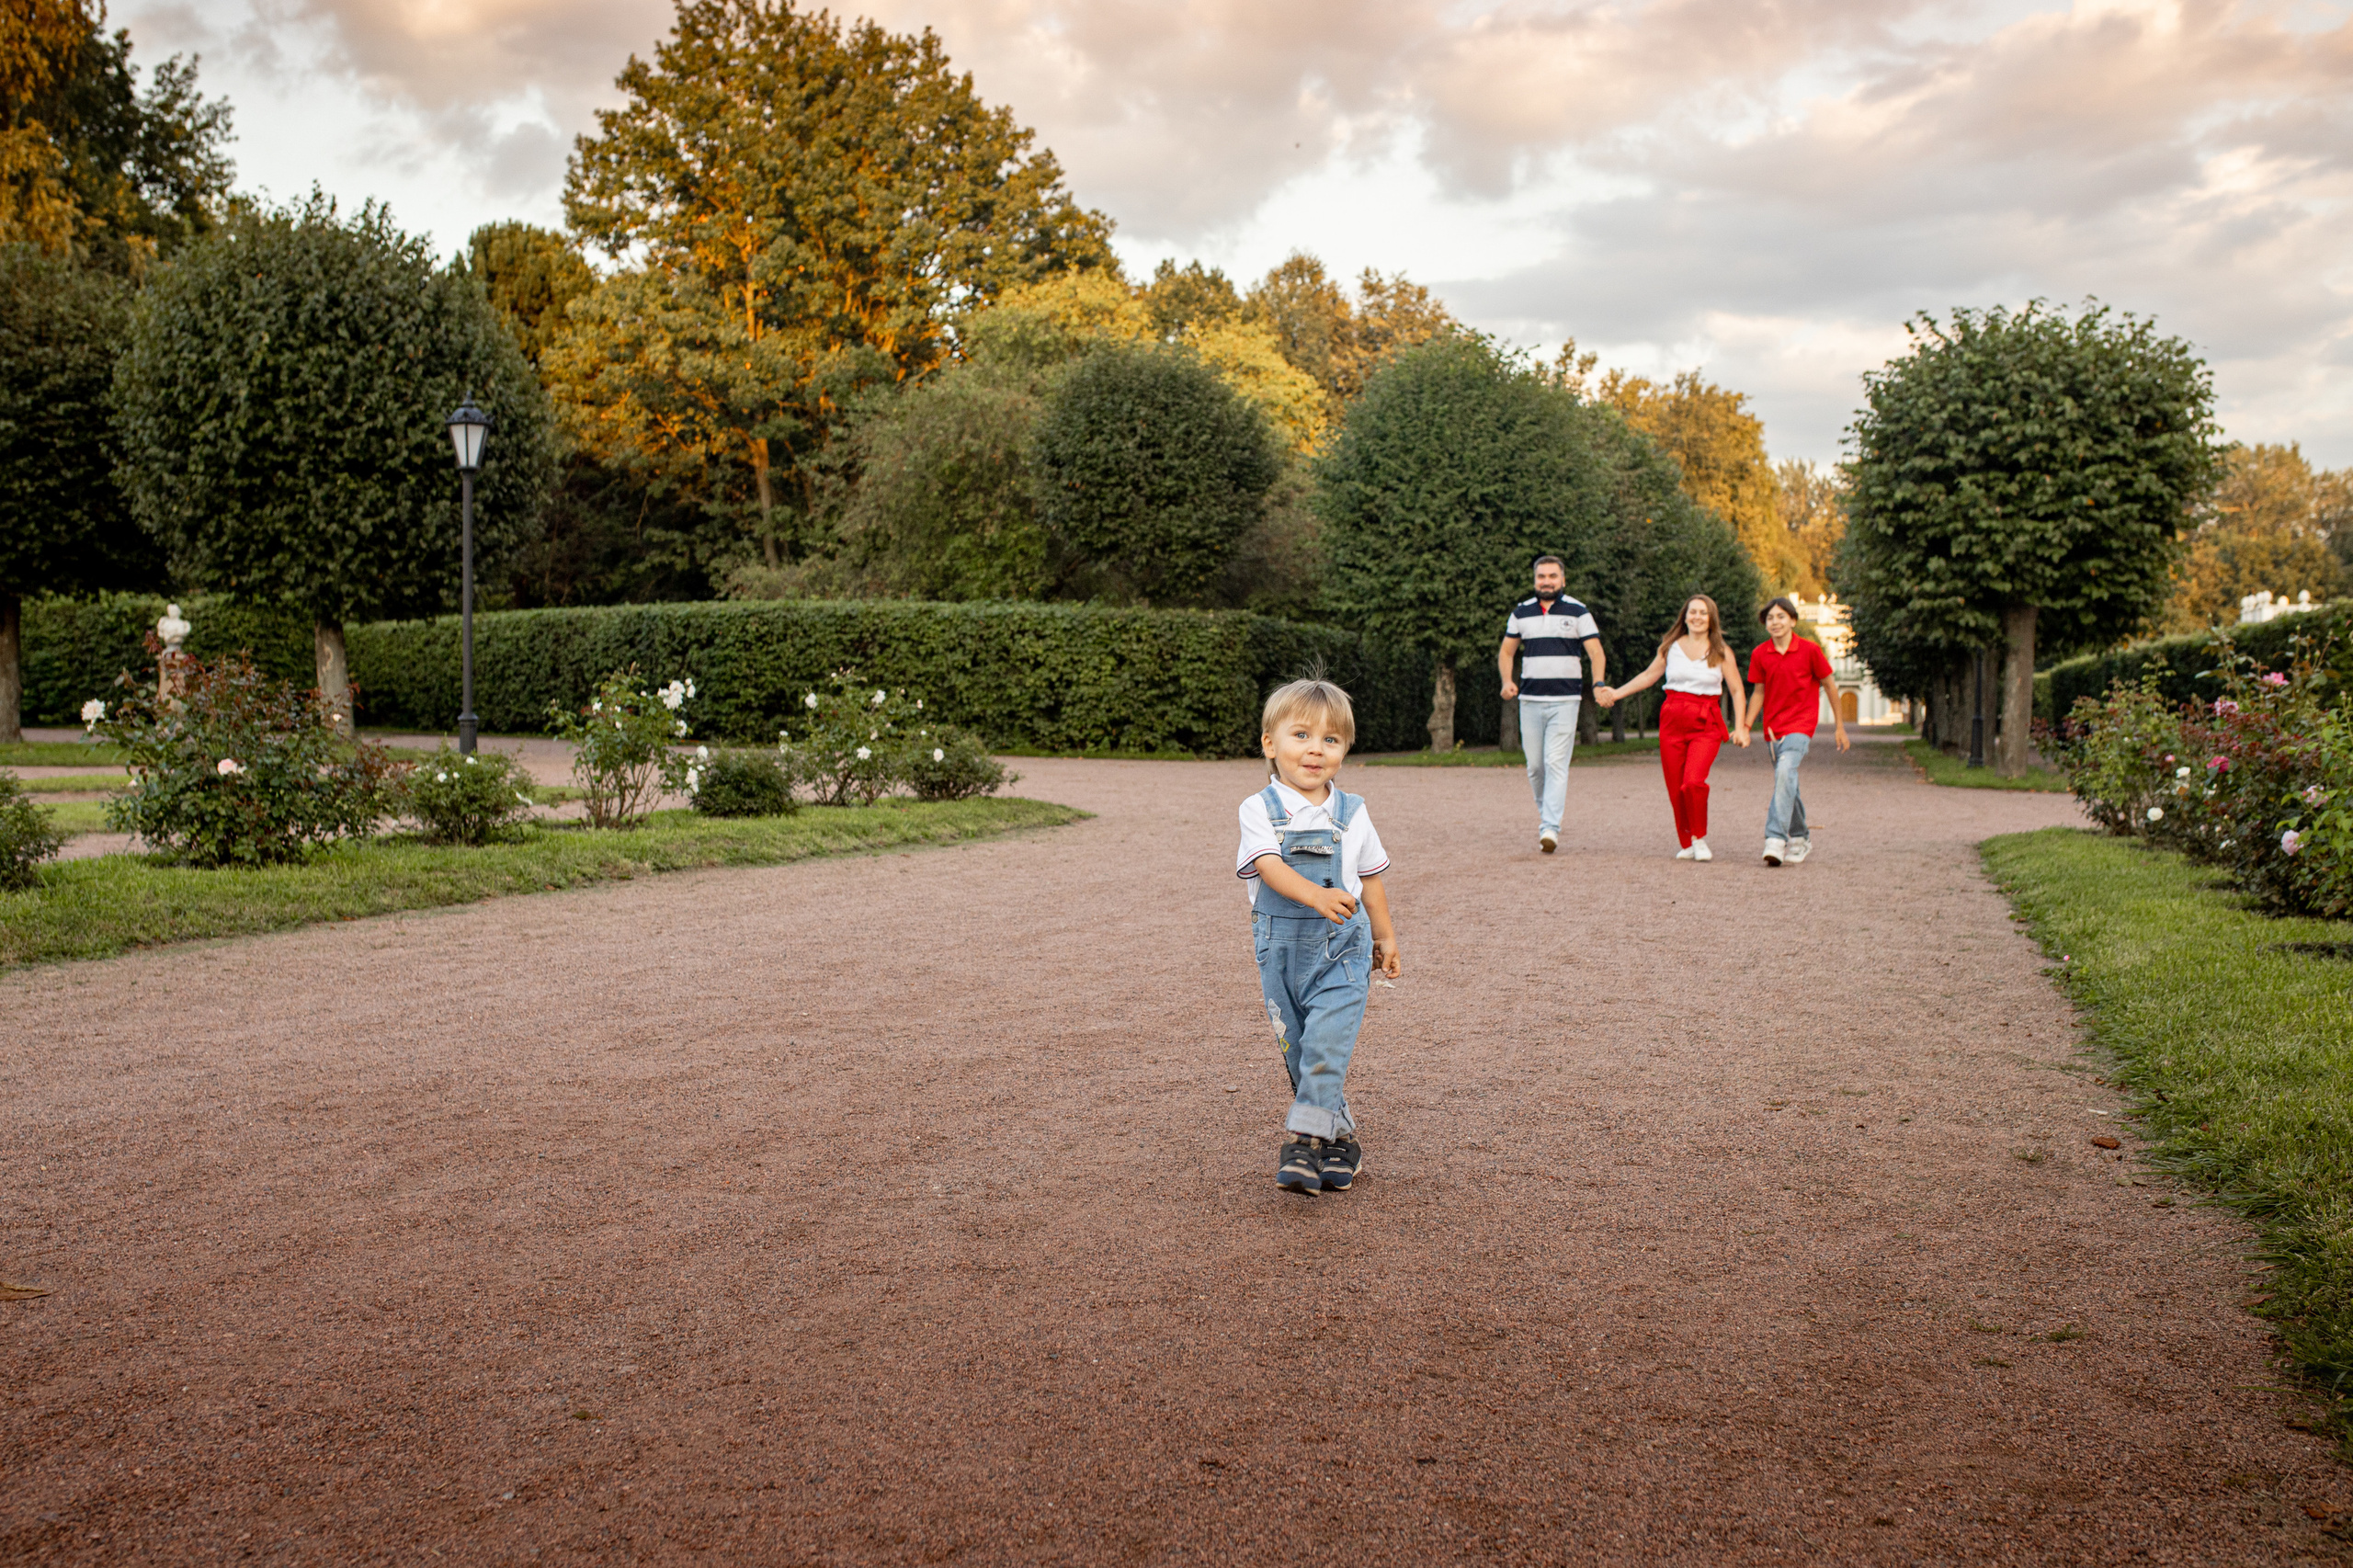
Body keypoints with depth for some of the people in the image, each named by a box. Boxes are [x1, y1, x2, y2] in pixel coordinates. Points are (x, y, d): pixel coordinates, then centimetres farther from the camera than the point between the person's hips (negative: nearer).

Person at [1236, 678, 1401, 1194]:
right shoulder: (1259, 809, -5)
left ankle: (1304, 1141, -10)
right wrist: (1315, 896, -38)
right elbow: (1270, 866, -21)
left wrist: (1385, 937, 21)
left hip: (1343, 945, 0)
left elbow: (1370, 879, 15)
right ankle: (1339, 1138, 24)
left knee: (1326, 1042, -16)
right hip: (1281, 947, 0)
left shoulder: (1352, 812, 3)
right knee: (1297, 1049, 8)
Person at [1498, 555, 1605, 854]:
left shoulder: (1578, 612, 4)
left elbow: (1596, 652, -1)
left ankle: (1550, 828, -16)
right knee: (1535, 766, 4)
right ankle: (1545, 812, 25)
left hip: (1565, 700, -3)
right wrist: (1507, 681, 0)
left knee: (1556, 763, -12)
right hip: (1530, 699, 3)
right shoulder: (1521, 612, 12)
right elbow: (1506, 652, 18)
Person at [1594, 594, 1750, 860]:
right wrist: (1616, 693, 14)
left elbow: (1738, 691, 6)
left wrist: (1740, 727, -2)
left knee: (1693, 782, -21)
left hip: (1706, 724, -2)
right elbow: (1649, 676, 20)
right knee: (1675, 788, 0)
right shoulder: (1670, 647, 9)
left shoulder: (1721, 652, 4)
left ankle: (1700, 839, 0)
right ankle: (1687, 844, 18)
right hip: (1672, 720, 3)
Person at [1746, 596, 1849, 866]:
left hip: (1800, 724, -5)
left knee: (1785, 772, -27)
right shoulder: (1760, 654, 2)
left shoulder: (1810, 650, -6)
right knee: (1786, 783, 13)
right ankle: (1800, 839, 32)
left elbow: (1829, 686, 3)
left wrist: (1840, 727, 7)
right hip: (1772, 726, 5)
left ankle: (1775, 839, -32)